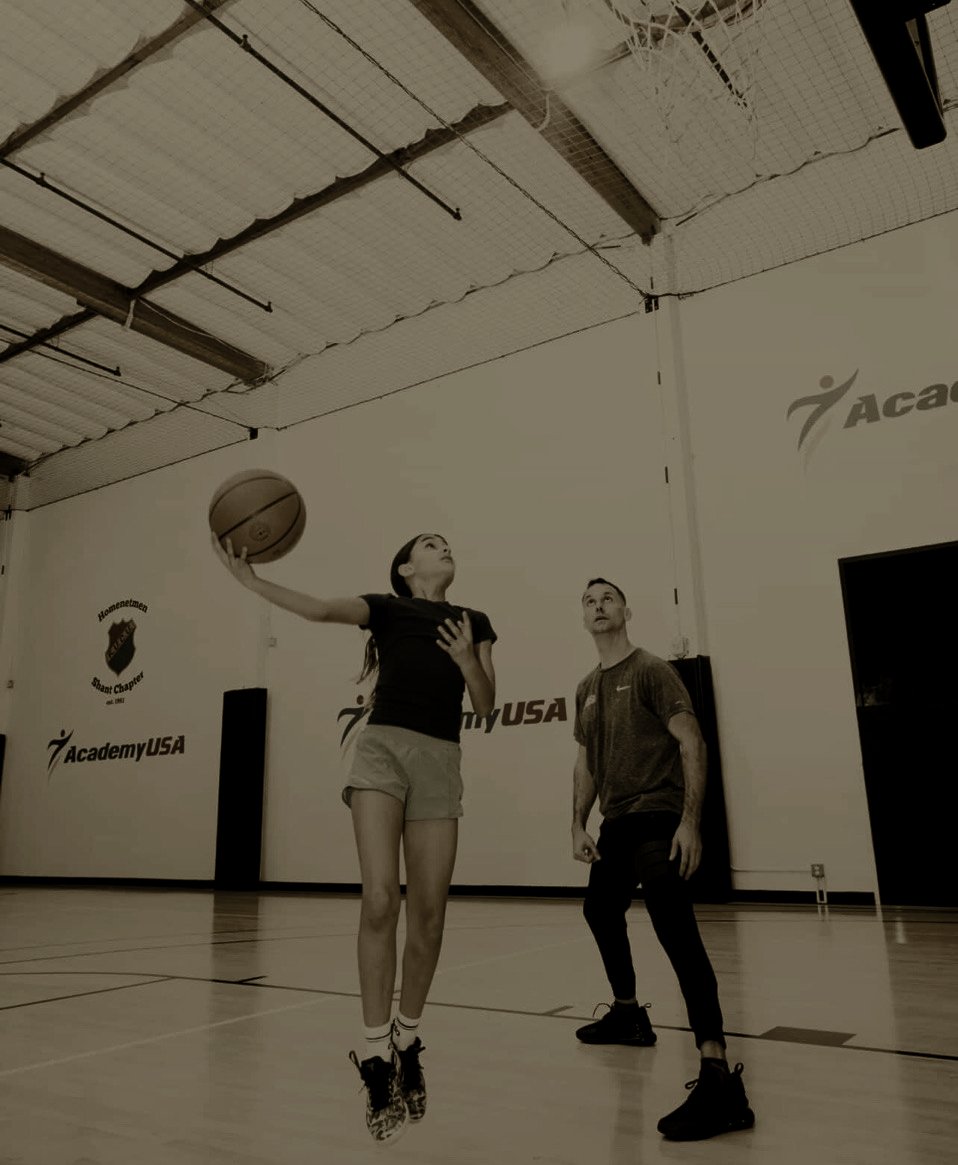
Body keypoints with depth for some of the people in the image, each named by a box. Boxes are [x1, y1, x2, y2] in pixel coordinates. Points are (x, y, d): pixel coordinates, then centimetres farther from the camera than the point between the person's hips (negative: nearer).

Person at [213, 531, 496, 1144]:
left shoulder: (473, 622, 18)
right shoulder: (387, 608, 11)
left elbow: (485, 705, 10)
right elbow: (321, 609, -6)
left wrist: (467, 660, -9)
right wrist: (250, 579, -18)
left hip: (440, 760, 3)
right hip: (382, 749, -2)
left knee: (429, 916, 2)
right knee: (379, 899, -17)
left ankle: (407, 1039, 23)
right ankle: (375, 1049, -5)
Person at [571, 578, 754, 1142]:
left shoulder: (651, 670, -8)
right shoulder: (587, 689, 13)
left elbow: (692, 742, -15)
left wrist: (690, 820, -23)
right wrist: (579, 825, 11)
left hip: (658, 819, -9)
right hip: (616, 823, 9)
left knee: (678, 933, -21)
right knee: (600, 911, 23)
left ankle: (719, 1080, -24)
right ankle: (628, 1015, 44)